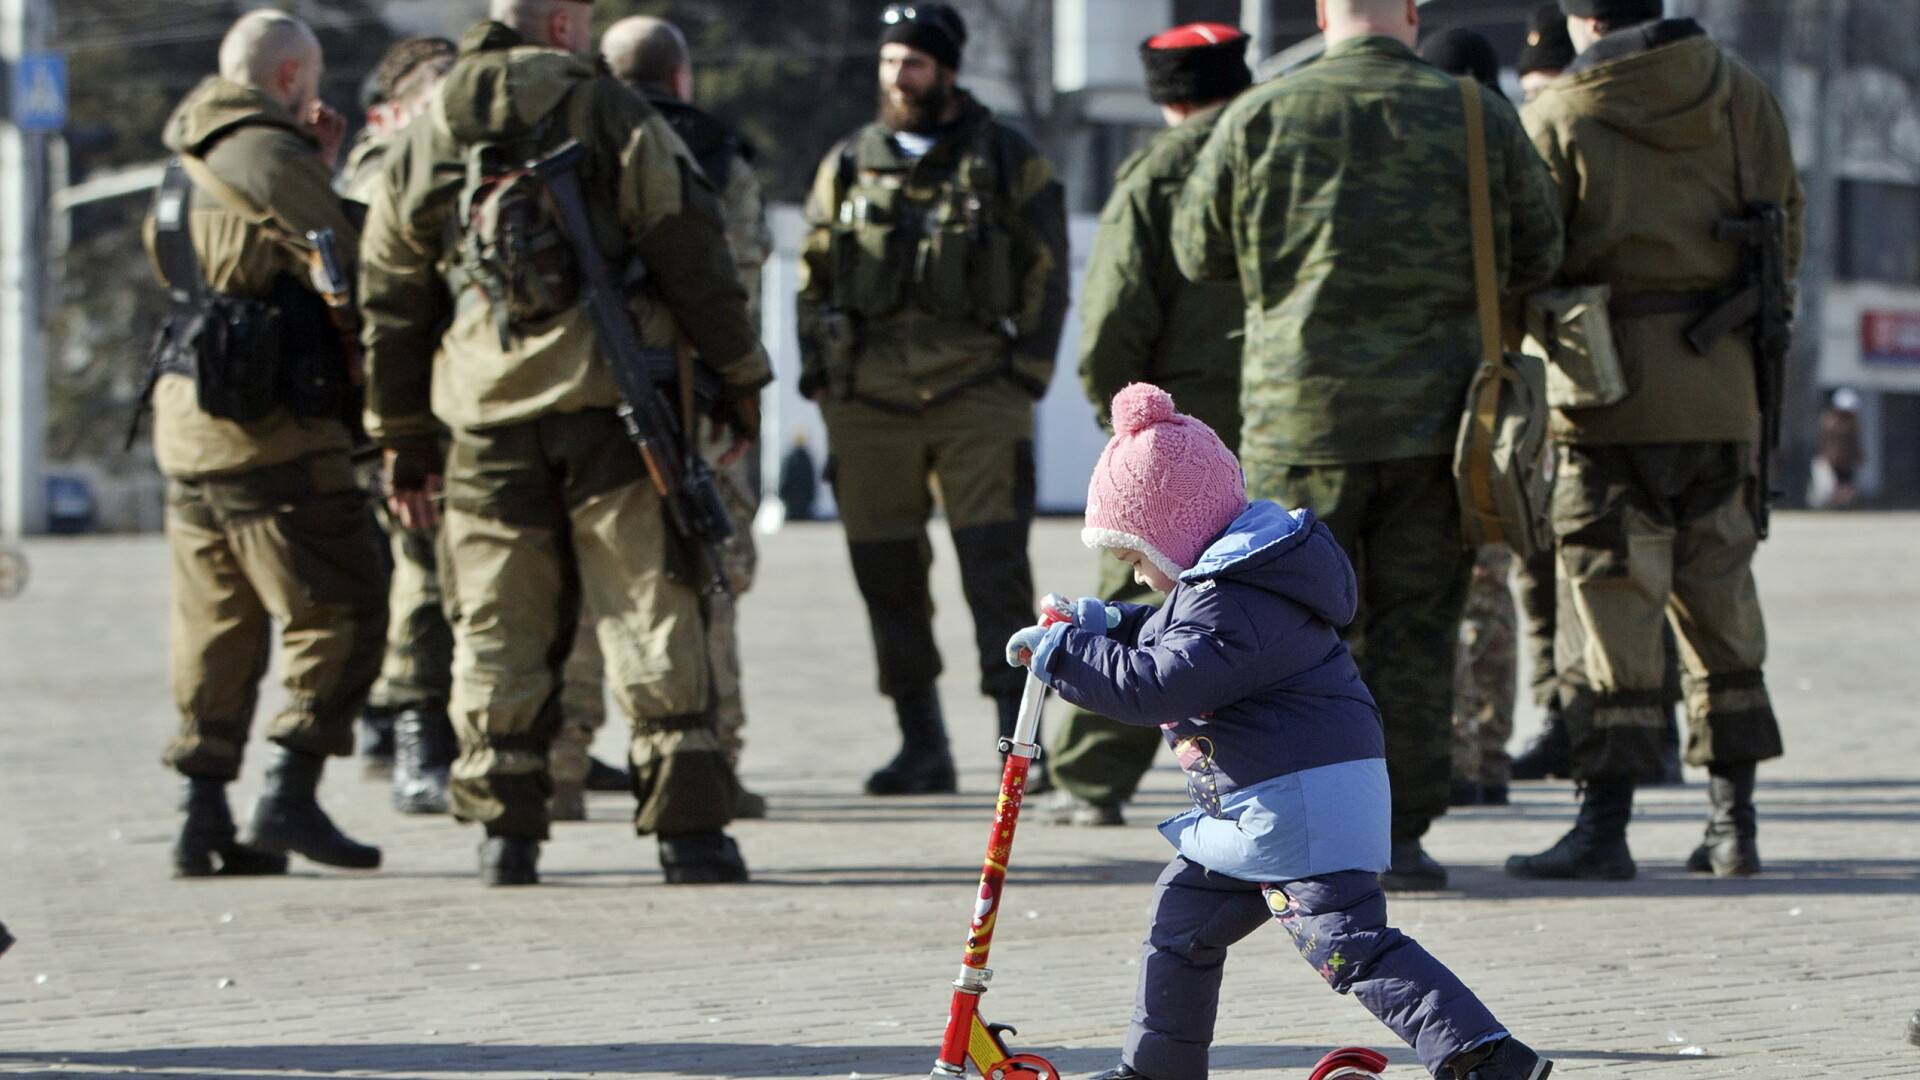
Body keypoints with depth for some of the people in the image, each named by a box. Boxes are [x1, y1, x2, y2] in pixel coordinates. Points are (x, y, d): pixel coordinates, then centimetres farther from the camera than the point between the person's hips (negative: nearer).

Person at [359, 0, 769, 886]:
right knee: (651, 615, 0)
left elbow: (390, 307, 15)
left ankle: (505, 831, 5)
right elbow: (691, 255, -4)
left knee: (498, 632, 8)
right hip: (611, 406, -3)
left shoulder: (421, 149, 12)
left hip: (489, 422, 3)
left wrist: (402, 443, 22)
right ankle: (687, 829, -3)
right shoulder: (613, 117, 0)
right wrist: (739, 377, 5)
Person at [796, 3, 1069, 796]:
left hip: (977, 396, -3)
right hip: (869, 403, 3)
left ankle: (1020, 740, -9)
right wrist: (819, 377, 8)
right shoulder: (847, 166, 13)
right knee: (886, 574, 4)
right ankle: (921, 745, 12)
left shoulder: (1007, 161, 5)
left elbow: (1046, 273, 6)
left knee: (995, 565, -10)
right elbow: (812, 280, 18)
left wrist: (1027, 374, -2)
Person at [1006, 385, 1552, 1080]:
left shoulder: (1233, 605, -20)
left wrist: (1060, 655, -18)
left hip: (1302, 806, -12)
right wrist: (1102, 624, 16)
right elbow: (1174, 639, 31)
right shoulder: (1240, 576, 15)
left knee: (1348, 944, -19)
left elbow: (1156, 686, -28)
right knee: (1180, 920, 23)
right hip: (1256, 813, 12)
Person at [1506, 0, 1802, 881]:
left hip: (1613, 388, -4)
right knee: (1718, 603, 13)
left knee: (1609, 605, -3)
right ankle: (1734, 823, 14)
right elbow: (1785, 224, 10)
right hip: (1723, 392, 5)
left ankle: (1605, 824, -7)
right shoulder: (1739, 96, 6)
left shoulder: (1557, 120, -7)